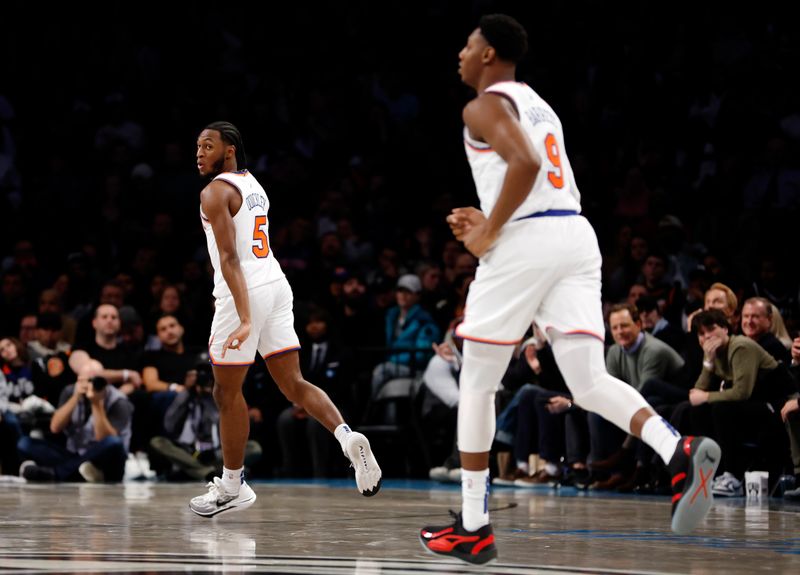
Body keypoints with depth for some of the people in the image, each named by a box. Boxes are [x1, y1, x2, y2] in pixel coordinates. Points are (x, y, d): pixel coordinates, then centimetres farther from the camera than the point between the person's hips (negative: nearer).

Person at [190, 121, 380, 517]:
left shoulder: (215, 192, -9)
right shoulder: (253, 184, 19)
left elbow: (229, 257, -19)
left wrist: (244, 318, -26)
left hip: (244, 291, -8)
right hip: (276, 284, 8)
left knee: (227, 392, 5)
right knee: (293, 384, 6)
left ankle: (232, 487, 14)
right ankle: (347, 437, -18)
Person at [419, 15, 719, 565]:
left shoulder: (485, 107, -2)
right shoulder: (538, 106, 27)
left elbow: (525, 163, -21)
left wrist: (488, 232, -12)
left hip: (525, 243, -7)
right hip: (577, 234, 7)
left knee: (477, 384, 7)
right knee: (590, 381, -3)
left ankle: (473, 528, 11)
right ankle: (681, 453, -31)